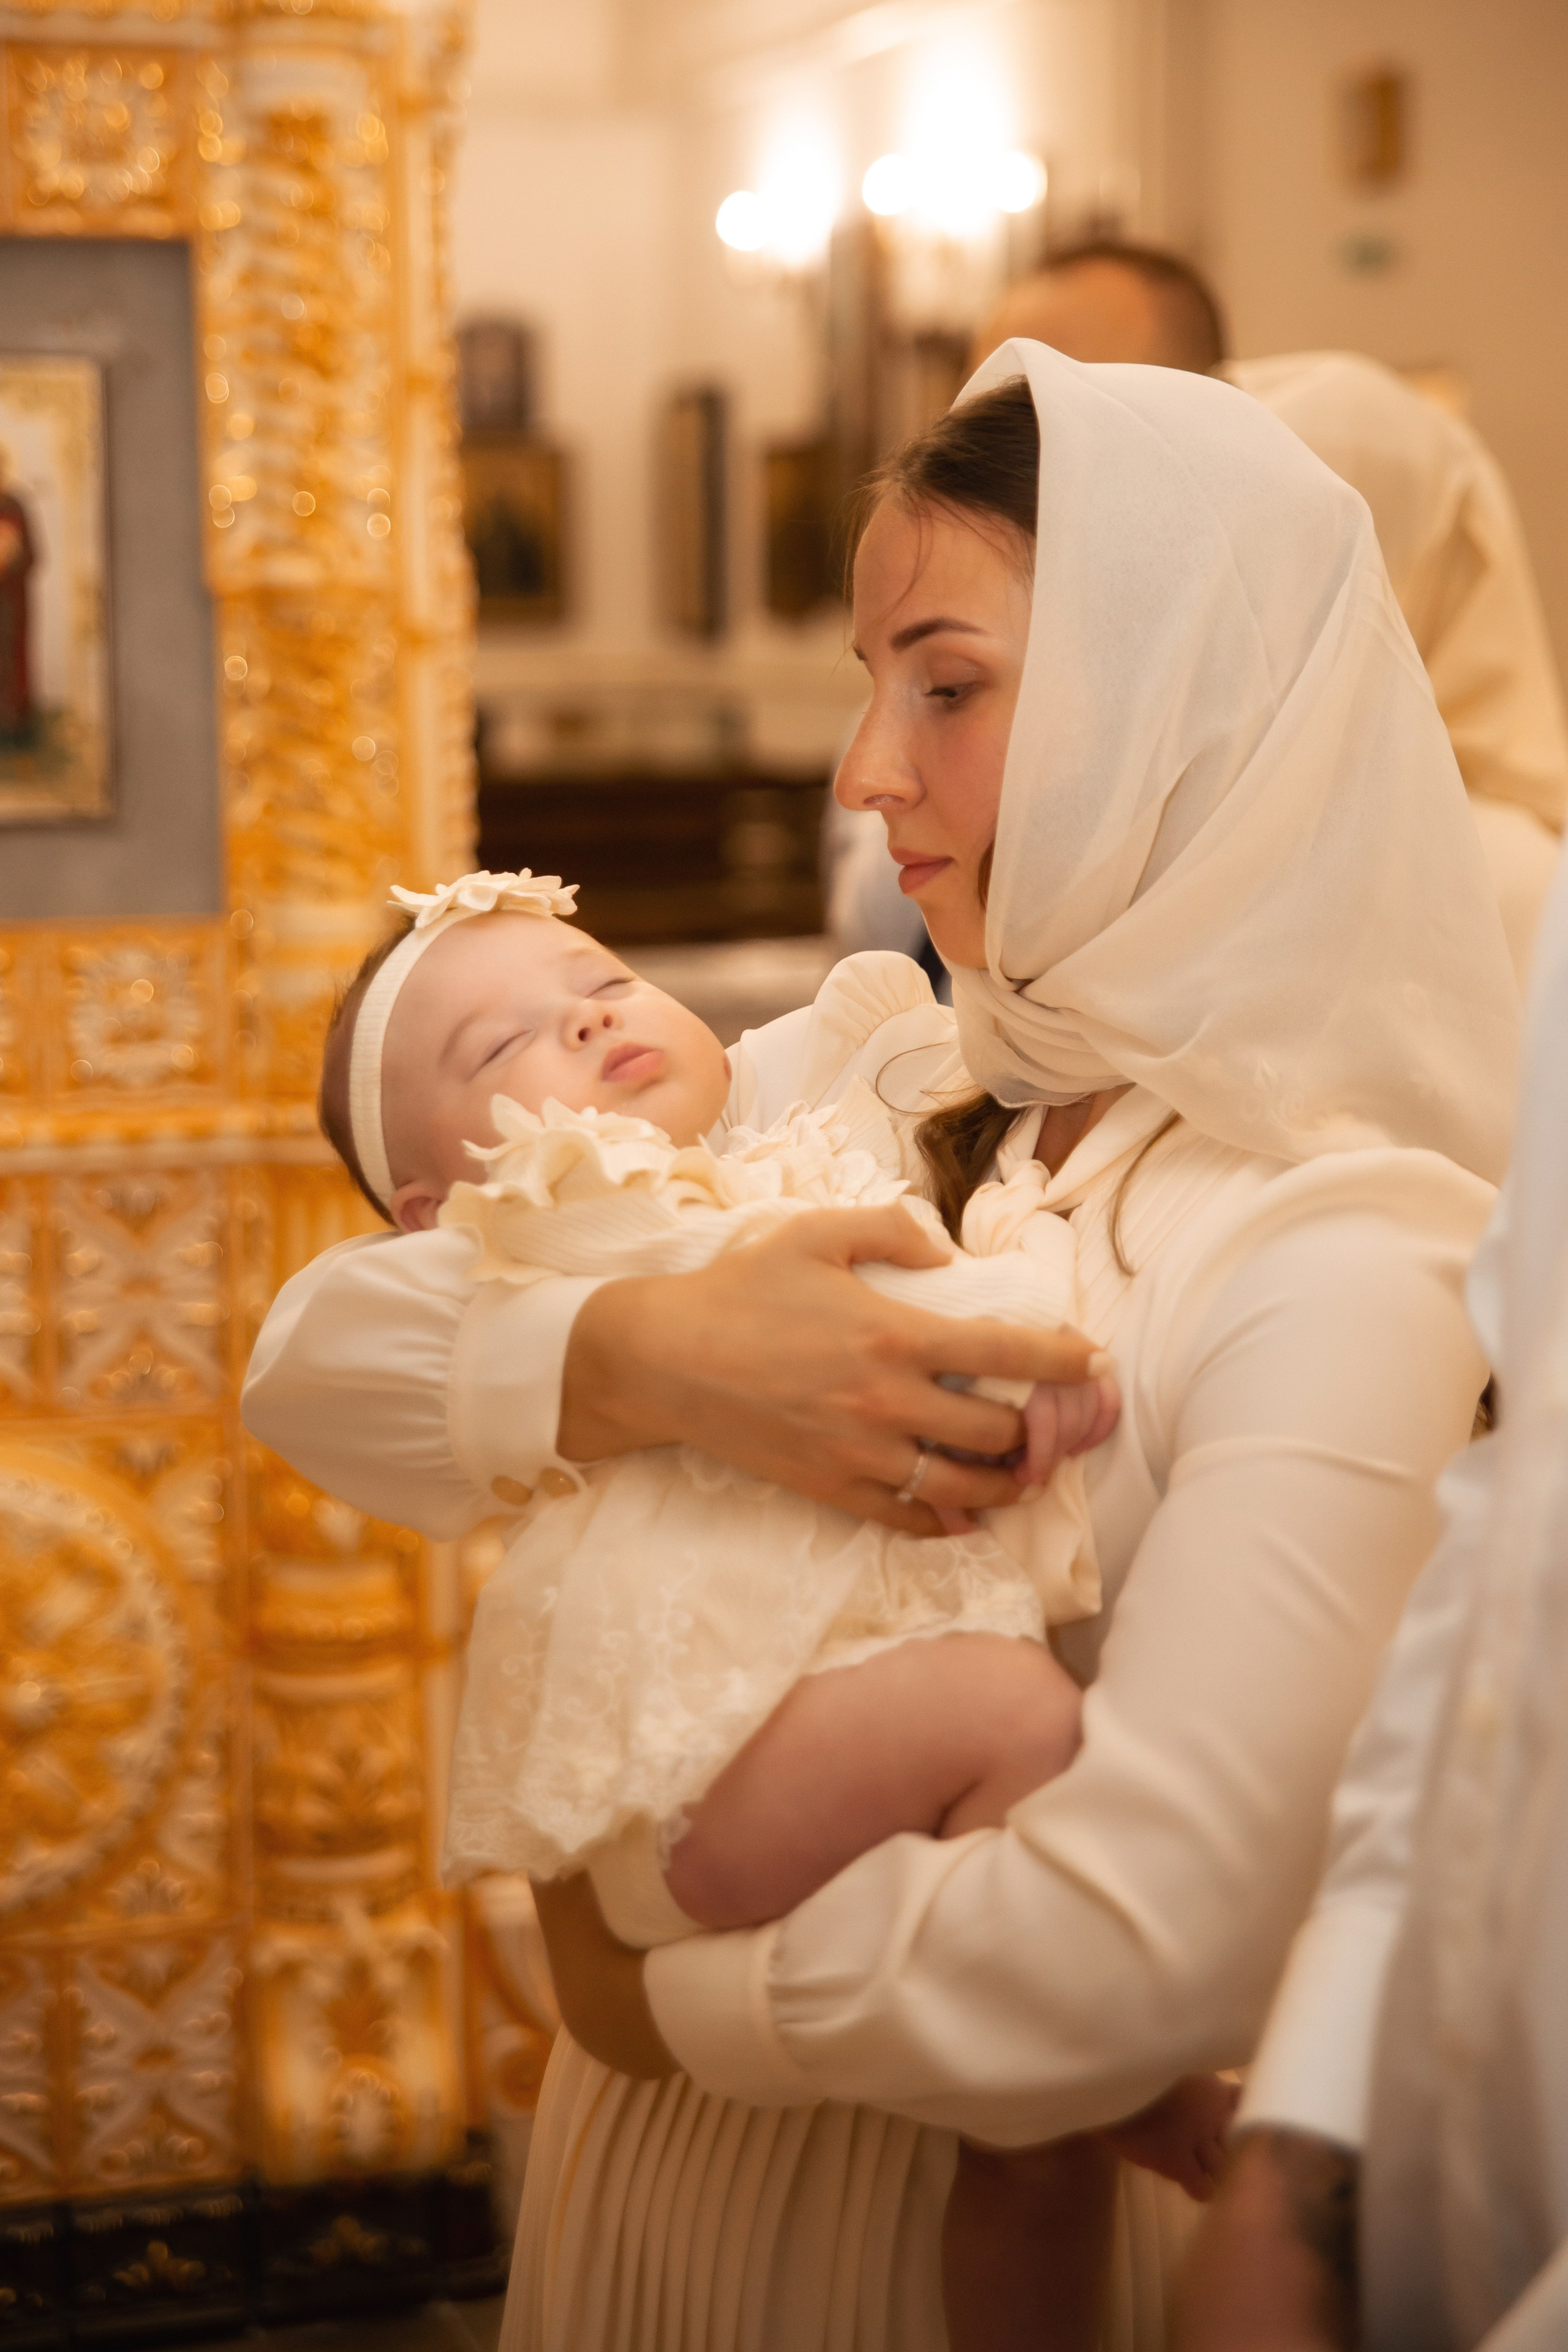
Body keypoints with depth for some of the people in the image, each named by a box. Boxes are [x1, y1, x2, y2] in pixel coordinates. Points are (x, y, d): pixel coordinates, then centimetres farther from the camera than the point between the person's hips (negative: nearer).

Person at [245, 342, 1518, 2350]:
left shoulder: (1345, 1273, -21)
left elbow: (1133, 1955, -30)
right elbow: (316, 1359, -6)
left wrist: (653, 1986, -16)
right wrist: (642, 1359, -25)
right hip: (659, 2161, 6)